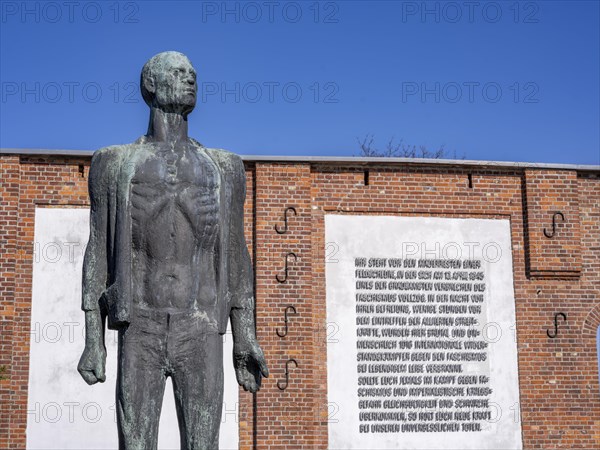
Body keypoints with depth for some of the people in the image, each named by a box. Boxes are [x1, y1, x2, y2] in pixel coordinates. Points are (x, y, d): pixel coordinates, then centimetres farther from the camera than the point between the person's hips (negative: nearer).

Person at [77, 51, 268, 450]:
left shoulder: (223, 168, 14)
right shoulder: (116, 163, 10)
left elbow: (235, 257, 13)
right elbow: (98, 255, 7)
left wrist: (246, 339, 6)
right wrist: (93, 341, -1)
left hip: (201, 331, 1)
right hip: (140, 330, -1)